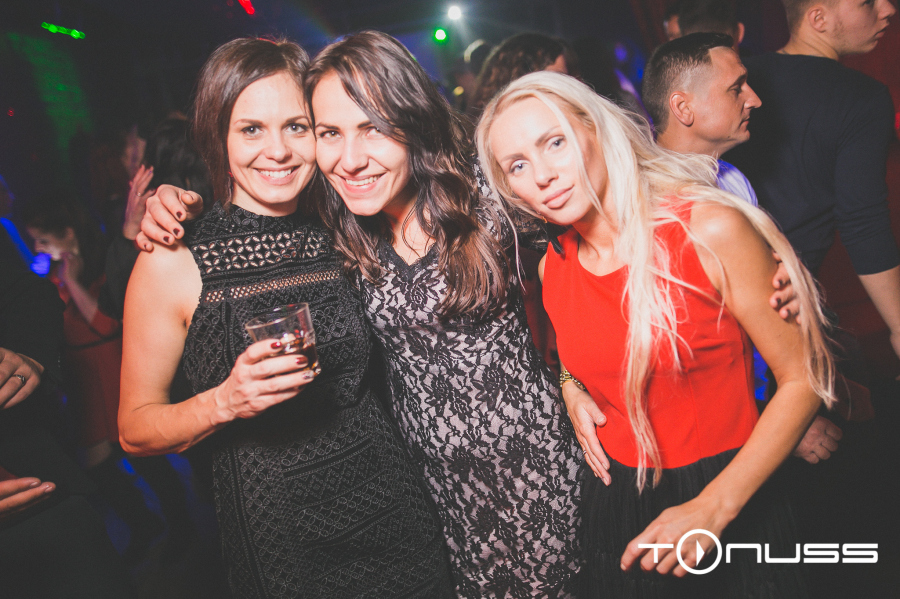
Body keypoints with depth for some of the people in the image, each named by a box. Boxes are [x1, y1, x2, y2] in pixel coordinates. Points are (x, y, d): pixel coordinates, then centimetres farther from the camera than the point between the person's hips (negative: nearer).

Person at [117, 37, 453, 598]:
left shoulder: (339, 236, 0)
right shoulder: (173, 262, -12)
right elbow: (135, 429, -7)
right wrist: (226, 402, -23)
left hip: (392, 504, 4)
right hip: (277, 538, -3)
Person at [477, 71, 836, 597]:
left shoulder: (711, 229, -18)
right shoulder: (552, 268, -3)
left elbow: (804, 377, -14)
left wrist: (712, 509, -18)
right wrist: (572, 390, -4)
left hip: (732, 503, -4)